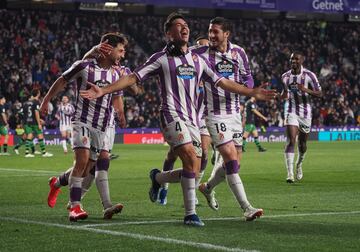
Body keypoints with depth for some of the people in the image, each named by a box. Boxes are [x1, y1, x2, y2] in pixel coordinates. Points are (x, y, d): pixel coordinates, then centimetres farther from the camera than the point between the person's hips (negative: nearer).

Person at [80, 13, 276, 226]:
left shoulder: (198, 60, 18)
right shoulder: (161, 58, 4)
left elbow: (222, 82, 22)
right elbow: (132, 78, 1)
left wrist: (253, 93, 20)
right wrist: (103, 91, -10)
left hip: (193, 120, 6)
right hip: (172, 116, -6)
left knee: (193, 172, -1)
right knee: (191, 158, -25)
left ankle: (157, 178, 29)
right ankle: (190, 214, -18)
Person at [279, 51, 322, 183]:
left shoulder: (309, 75, -7)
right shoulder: (285, 76, 3)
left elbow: (319, 94, -9)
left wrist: (306, 90, -26)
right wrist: (284, 94, -8)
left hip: (305, 113, 0)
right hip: (291, 112, 0)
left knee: (302, 144, 10)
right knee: (291, 141, -17)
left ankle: (299, 164, 41)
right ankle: (290, 173, -22)